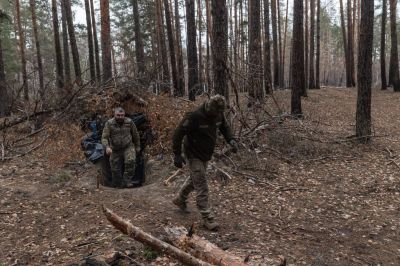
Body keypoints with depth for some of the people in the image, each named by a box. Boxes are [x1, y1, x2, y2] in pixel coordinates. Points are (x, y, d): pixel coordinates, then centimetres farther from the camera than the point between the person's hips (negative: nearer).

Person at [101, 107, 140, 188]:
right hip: (115, 150, 1)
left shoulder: (129, 122, -8)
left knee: (131, 161, -29)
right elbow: (104, 138, -17)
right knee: (116, 170, 6)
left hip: (128, 147, -1)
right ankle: (118, 186, 26)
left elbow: (135, 134, 6)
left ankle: (126, 181, -20)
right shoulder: (109, 123, -12)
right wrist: (107, 147, -36)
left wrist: (137, 147, 13)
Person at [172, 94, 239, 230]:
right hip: (194, 154, -8)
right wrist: (177, 154, -21)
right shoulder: (194, 116, -28)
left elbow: (225, 127, 10)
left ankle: (180, 199, 47)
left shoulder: (219, 114, -7)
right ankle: (207, 218, 2)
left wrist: (231, 140, -9)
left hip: (206, 154, 8)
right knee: (201, 187, -6)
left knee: (195, 179, 25)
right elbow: (178, 133, -23)